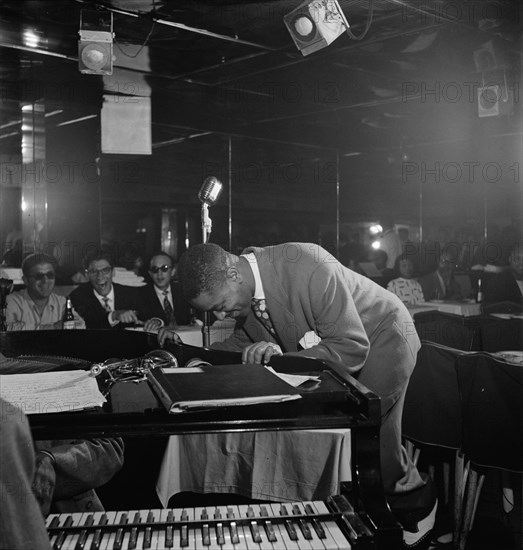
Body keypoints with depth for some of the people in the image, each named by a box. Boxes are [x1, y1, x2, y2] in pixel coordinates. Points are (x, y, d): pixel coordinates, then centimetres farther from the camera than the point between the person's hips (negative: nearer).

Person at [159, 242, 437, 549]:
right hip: (330, 348, 7)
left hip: (378, 339, -7)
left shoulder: (308, 267, -36)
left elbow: (352, 348, -33)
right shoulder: (244, 288, -12)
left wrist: (282, 357, -44)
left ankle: (417, 499, 22)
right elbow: (242, 344, 3)